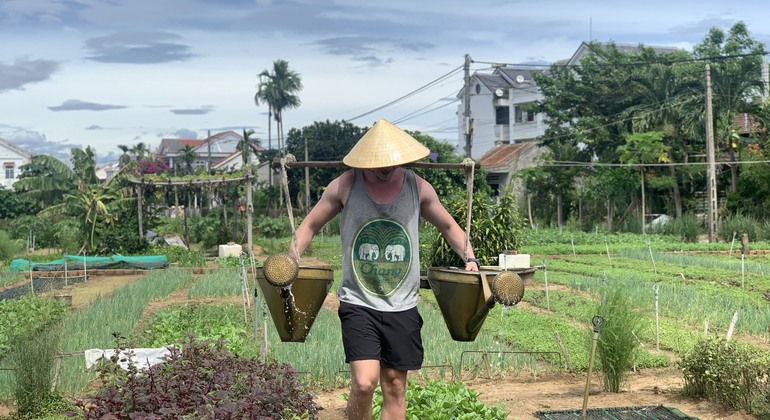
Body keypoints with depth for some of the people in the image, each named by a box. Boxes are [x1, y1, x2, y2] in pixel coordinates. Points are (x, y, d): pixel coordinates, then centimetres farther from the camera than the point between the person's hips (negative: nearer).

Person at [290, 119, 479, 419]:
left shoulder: (418, 188, 0)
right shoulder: (344, 186, -5)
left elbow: (449, 227, 16)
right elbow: (309, 226, 6)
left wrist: (470, 259, 0)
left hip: (402, 306, 2)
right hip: (358, 302, -2)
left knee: (394, 386, 8)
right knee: (364, 383, -17)